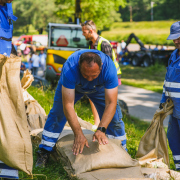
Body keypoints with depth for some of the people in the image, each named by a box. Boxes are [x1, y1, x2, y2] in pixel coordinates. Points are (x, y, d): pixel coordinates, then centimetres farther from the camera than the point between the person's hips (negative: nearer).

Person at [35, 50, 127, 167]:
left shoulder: (109, 67, -41)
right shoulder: (70, 68, -44)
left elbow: (111, 103, -39)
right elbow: (68, 105, -43)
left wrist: (101, 130, -50)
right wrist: (78, 134, -49)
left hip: (99, 88, 1)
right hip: (72, 86, -1)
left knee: (113, 117, -5)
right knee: (57, 115, -6)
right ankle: (44, 152, 9)